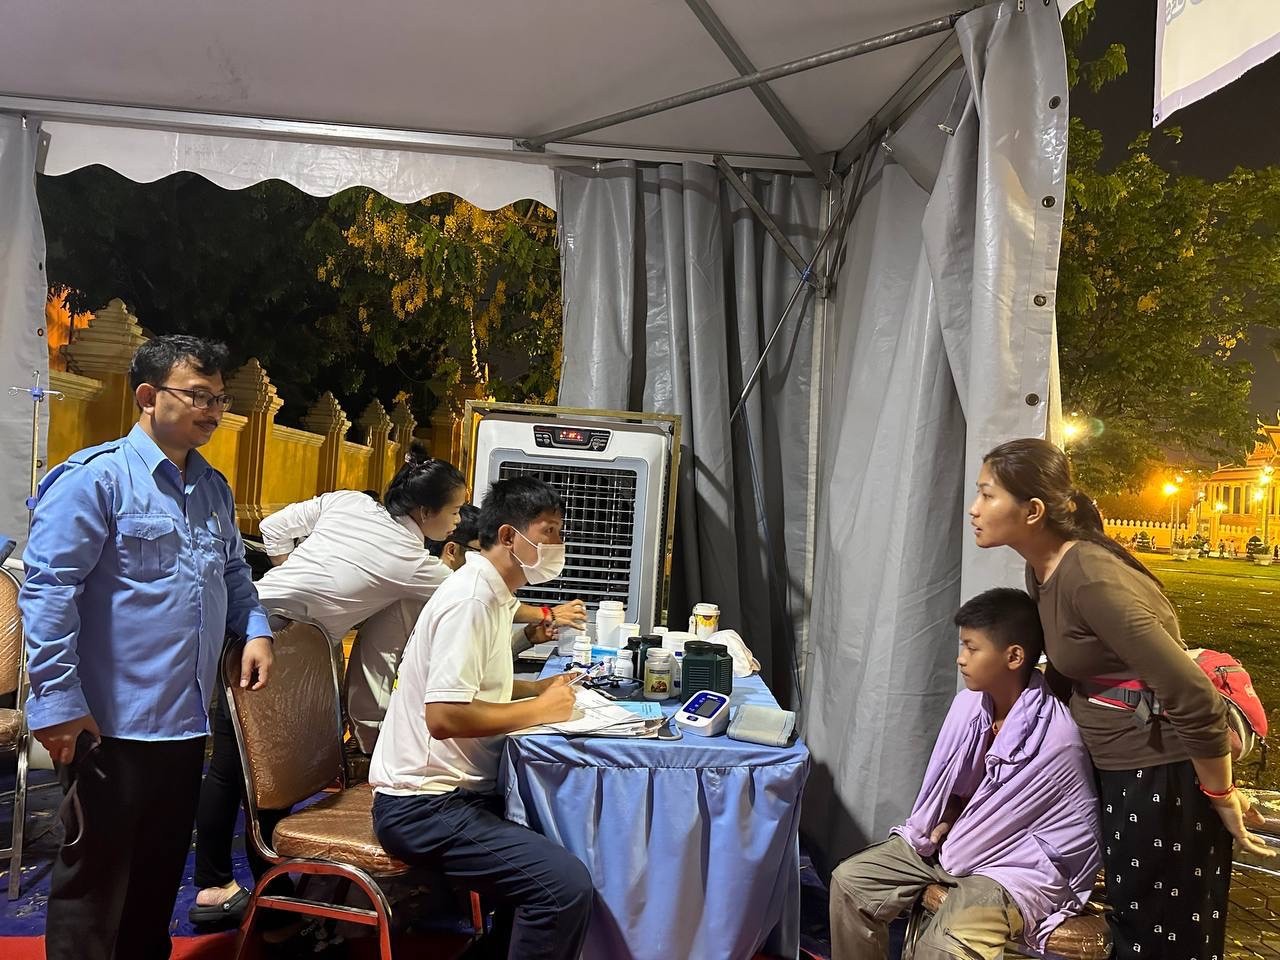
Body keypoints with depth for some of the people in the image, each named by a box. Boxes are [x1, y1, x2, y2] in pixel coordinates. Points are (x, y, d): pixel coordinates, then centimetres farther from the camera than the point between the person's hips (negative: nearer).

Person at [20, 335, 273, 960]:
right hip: (110, 721, -7)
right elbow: (49, 588, -16)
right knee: (96, 874, 7)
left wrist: (255, 629, 6)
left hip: (185, 719, 7)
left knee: (162, 867, 20)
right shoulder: (96, 477, -12)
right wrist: (58, 698, -20)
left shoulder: (213, 488, 12)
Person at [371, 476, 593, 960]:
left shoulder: (493, 594, 10)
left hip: (455, 790, 10)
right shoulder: (471, 599, -20)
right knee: (566, 883, -21)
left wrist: (540, 687, 8)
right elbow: (444, 716, -27)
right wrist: (539, 709, -16)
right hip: (423, 804, -10)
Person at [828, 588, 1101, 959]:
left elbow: (1005, 823, -17)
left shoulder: (1056, 740, -26)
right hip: (958, 841, 7)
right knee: (850, 880, -3)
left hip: (1020, 866, -7)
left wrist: (952, 833, -5)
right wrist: (944, 823, -6)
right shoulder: (970, 702, -4)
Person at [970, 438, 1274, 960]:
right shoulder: (1042, 571, 2)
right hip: (1116, 773, 9)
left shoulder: (1090, 578, -29)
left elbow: (1194, 698, -28)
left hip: (1163, 782, -9)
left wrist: (1222, 798, -16)